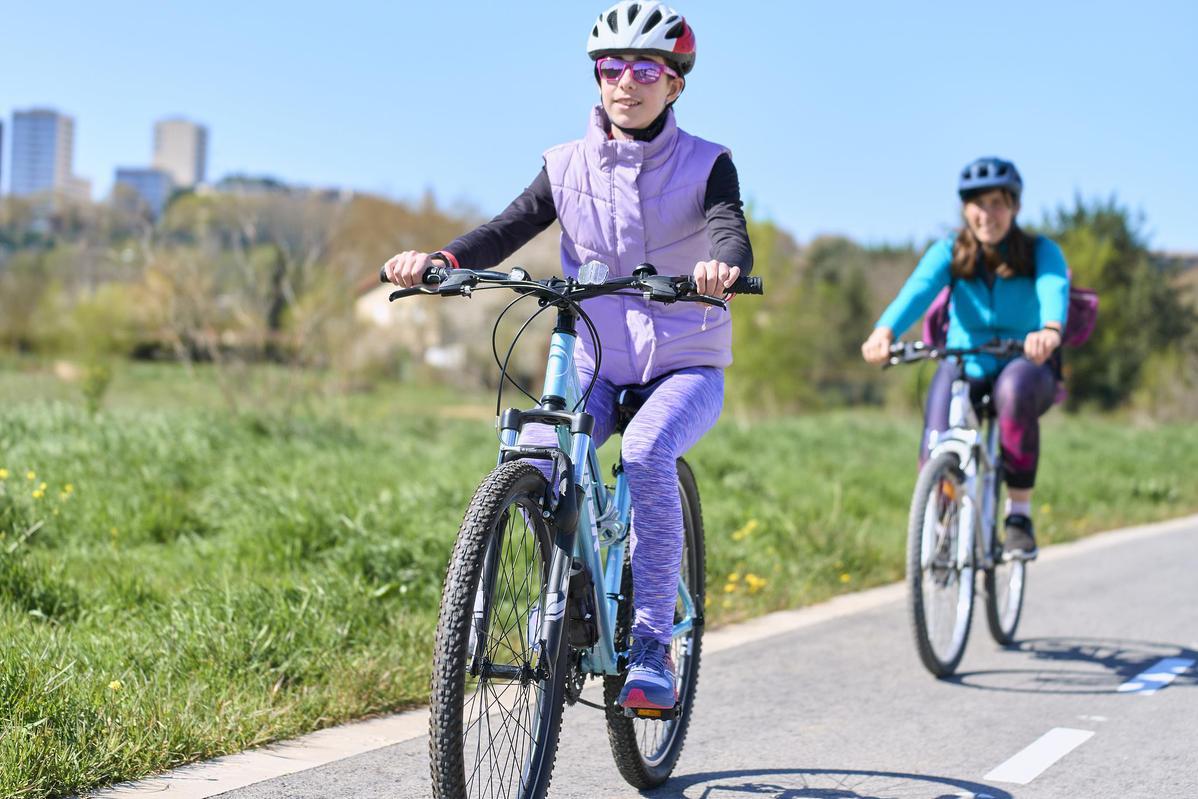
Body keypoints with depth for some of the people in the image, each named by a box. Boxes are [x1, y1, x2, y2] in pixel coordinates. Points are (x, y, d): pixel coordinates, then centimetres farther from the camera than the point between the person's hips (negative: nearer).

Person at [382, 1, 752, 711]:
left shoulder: (705, 165, -4)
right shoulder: (569, 166, 4)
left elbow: (730, 229, -23)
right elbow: (509, 229, -9)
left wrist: (721, 264, -48)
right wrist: (439, 260, -29)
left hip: (686, 367, -3)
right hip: (596, 365, 3)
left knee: (647, 454, -33)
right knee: (533, 454, -25)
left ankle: (654, 648, -24)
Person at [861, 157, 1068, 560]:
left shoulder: (1041, 251, -9)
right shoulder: (949, 252, -6)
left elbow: (1054, 288, -31)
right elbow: (918, 289, -26)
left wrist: (1051, 330, -56)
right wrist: (884, 331, -48)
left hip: (1027, 365, -1)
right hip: (963, 367, 1)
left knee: (1015, 388, -38)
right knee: (936, 455, -27)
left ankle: (1019, 515, -24)